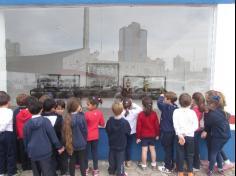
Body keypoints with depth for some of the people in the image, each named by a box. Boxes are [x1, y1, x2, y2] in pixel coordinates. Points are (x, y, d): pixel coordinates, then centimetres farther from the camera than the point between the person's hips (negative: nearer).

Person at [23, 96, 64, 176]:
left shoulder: (27, 124, -1)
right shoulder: (46, 121, -12)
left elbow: (26, 140, 8)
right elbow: (52, 135, -10)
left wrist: (28, 151, 23)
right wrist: (59, 147, 1)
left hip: (33, 153, 4)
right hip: (45, 152, -4)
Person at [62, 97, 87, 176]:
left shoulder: (67, 118, -9)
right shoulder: (81, 117, -19)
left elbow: (64, 132, -1)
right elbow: (85, 131, -11)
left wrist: (66, 143, 12)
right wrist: (84, 141, 6)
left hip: (71, 145, 4)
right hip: (81, 144, -3)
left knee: (72, 162, 18)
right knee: (82, 162, 12)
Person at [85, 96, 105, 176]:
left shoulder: (87, 114, -23)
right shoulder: (100, 113, -10)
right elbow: (102, 124, -1)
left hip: (87, 136, -3)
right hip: (95, 136, 3)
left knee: (86, 153, 15)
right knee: (95, 152, 15)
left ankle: (86, 168, 31)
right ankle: (95, 169, 23)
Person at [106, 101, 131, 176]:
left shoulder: (110, 121, -14)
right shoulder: (125, 122, -23)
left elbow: (107, 130, -2)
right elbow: (128, 132, -12)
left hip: (112, 144, 4)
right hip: (121, 145, -3)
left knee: (112, 158, 19)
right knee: (120, 159, 10)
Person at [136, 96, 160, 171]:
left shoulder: (141, 114, -16)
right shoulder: (154, 114, -10)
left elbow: (138, 126, -12)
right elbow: (157, 125, -4)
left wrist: (138, 137, -2)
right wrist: (157, 134, 9)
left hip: (144, 136, -2)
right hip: (152, 135, 2)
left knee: (144, 150, 5)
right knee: (152, 149, 13)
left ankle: (144, 165, 16)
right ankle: (154, 164, 24)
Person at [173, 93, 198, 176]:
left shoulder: (176, 111, -6)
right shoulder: (192, 112, -4)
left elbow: (175, 125, -13)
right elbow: (196, 126, -9)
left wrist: (180, 135, -14)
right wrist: (186, 133, -12)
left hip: (180, 136, 0)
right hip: (190, 136, 1)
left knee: (180, 154, 10)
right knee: (190, 155, 15)